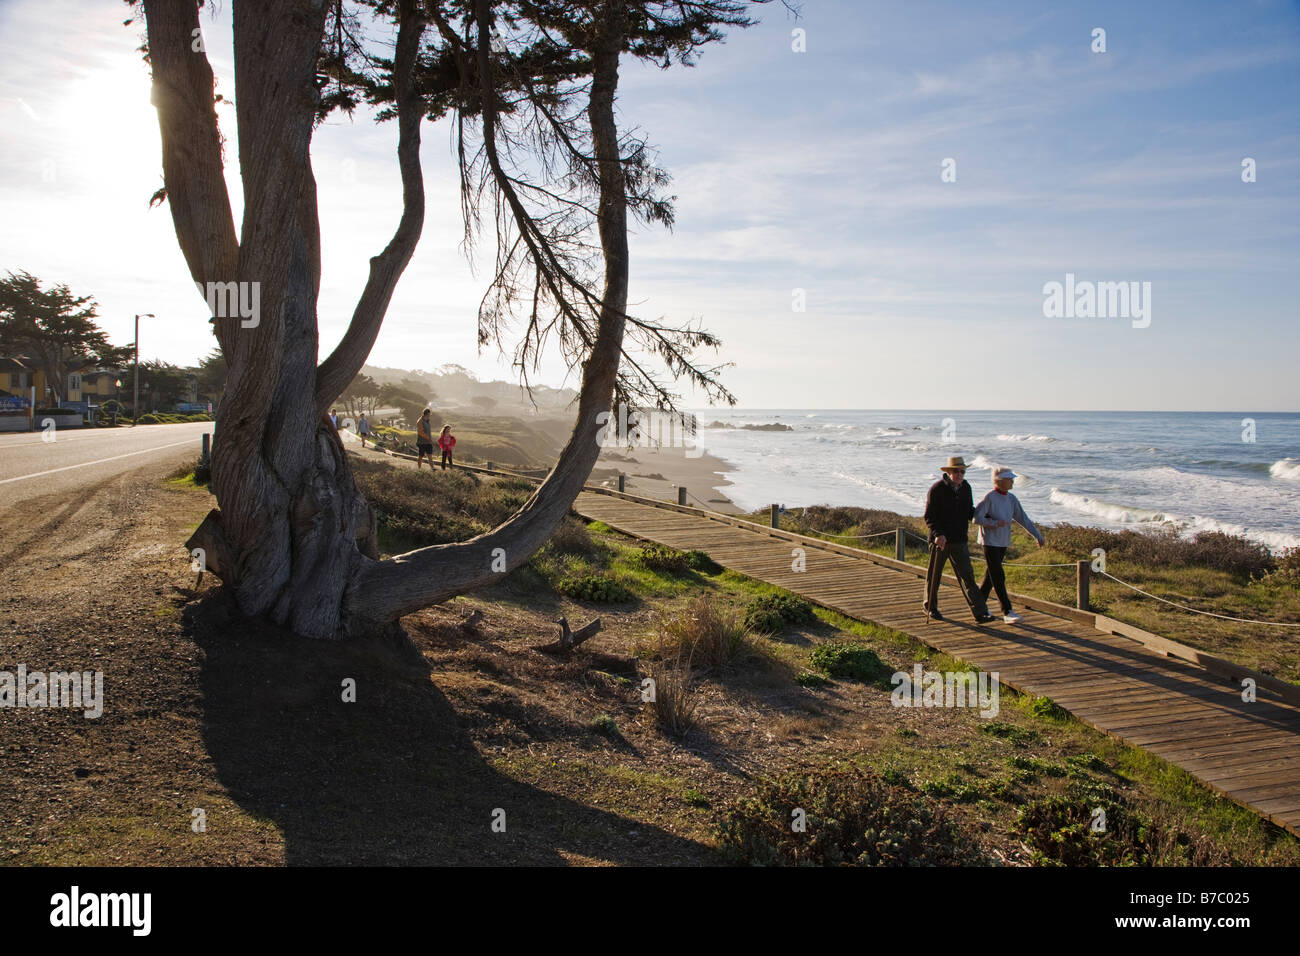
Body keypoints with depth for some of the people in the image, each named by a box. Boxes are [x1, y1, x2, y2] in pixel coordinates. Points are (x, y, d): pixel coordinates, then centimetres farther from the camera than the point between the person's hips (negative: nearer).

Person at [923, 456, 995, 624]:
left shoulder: (966, 488, 7)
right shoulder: (937, 489, -10)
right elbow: (929, 516, -12)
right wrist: (938, 534, -26)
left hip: (959, 541, 4)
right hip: (940, 539, -4)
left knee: (967, 577, 0)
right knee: (934, 575, 9)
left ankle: (980, 613, -3)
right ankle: (930, 608, 27)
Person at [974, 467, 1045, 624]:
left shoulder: (1011, 499, 6)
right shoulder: (990, 497, -14)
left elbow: (1023, 519, 9)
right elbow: (976, 517, -15)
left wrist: (1038, 536, 6)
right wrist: (995, 523, -19)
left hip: (1003, 542, 7)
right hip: (990, 541, -7)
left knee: (991, 574, 13)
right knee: (998, 577, -9)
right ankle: (1007, 612, -11)